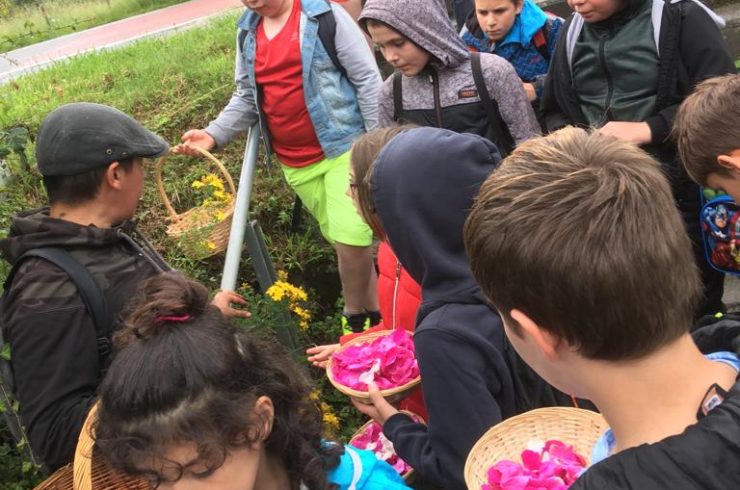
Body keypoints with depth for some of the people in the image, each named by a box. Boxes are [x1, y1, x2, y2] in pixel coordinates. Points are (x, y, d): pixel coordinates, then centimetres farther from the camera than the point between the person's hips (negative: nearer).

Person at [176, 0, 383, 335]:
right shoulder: (247, 32, 7)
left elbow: (367, 79, -8)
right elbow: (247, 97, 12)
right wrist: (214, 134, -3)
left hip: (344, 147, -5)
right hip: (296, 164, 5)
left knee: (351, 237, -11)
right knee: (343, 242, 13)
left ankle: (356, 320, 13)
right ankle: (373, 312, 29)